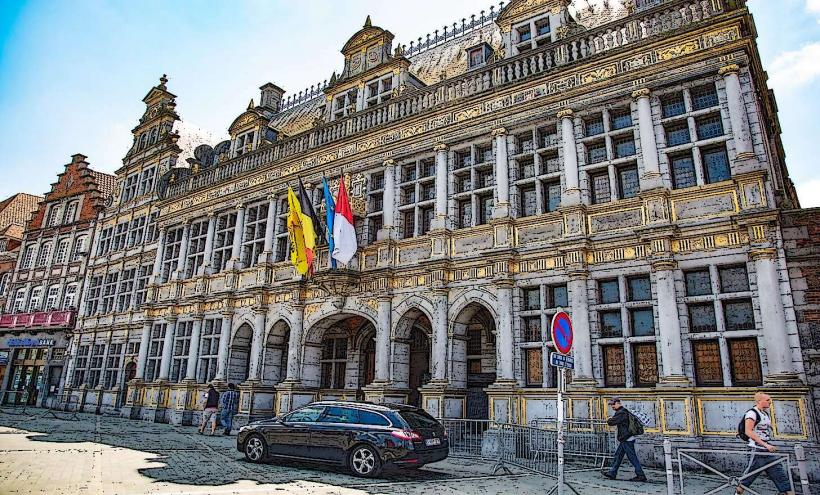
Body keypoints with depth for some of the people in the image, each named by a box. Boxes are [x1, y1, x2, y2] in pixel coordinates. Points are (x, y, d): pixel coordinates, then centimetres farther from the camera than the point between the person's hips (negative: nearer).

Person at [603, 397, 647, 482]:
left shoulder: (621, 413, -19)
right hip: (625, 439, 11)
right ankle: (612, 473, 17)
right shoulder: (624, 411, 14)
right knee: (618, 456, 13)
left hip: (627, 439, -11)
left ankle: (641, 476, 5)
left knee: (632, 458, -2)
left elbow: (611, 422, -20)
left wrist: (609, 420, 1)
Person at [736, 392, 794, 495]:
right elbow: (748, 432, -22)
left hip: (767, 451, 8)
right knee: (748, 477, -2)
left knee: (781, 475, 4)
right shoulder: (752, 413, -14)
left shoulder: (766, 413, 13)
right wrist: (765, 444, -25)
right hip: (756, 451, -8)